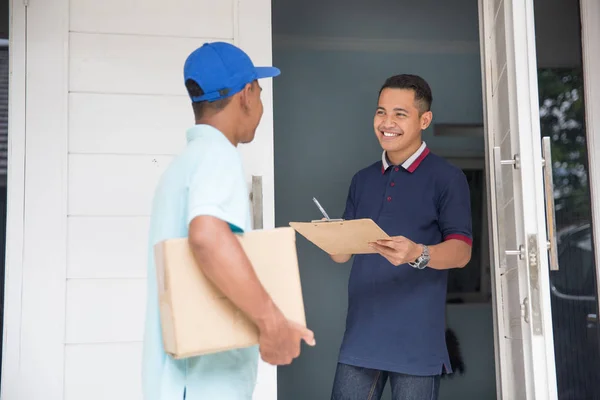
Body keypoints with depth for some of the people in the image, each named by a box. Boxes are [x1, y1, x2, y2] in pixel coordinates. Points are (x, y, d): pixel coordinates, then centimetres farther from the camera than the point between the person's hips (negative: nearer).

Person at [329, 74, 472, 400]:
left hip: (417, 339, -4)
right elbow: (343, 254, 15)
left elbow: (462, 251, -9)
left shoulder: (447, 178, -2)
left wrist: (417, 254, -28)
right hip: (362, 333, 5)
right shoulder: (362, 180, 15)